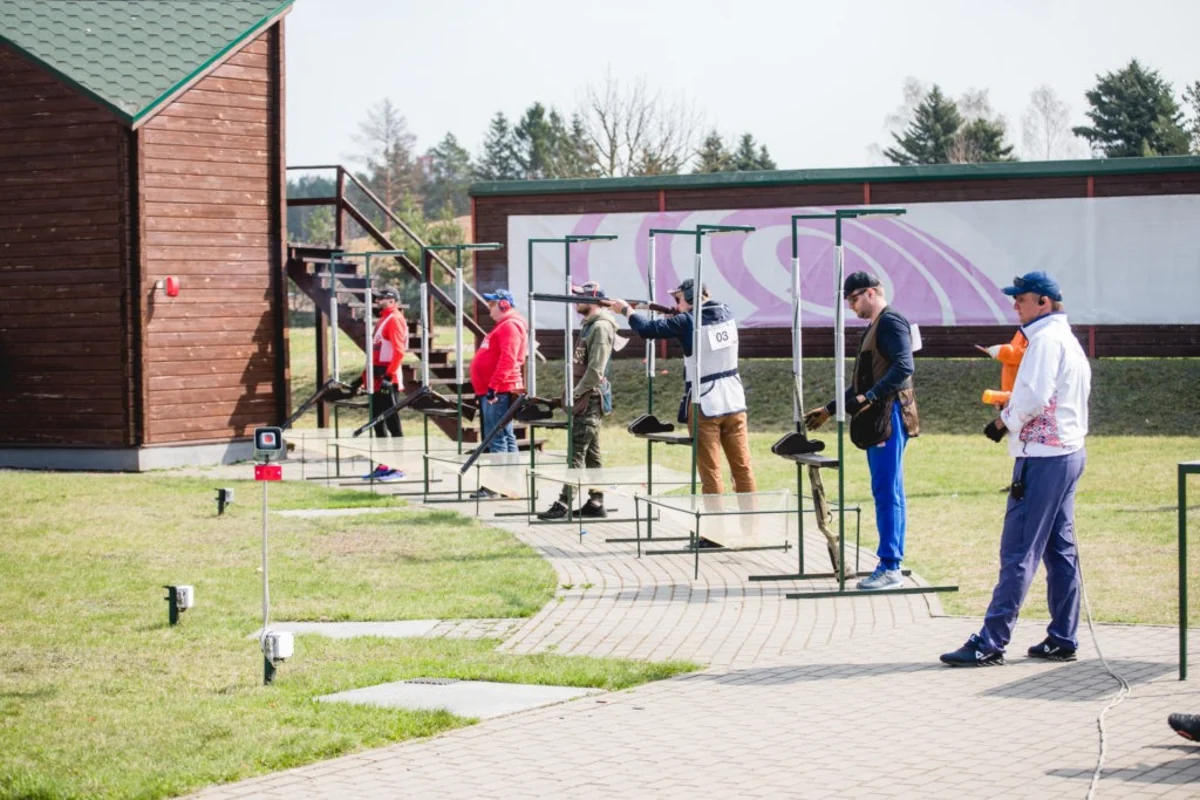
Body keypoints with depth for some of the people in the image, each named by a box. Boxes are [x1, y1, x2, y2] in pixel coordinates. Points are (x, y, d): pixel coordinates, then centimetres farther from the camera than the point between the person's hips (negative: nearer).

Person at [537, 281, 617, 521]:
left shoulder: (601, 327, -13)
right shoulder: (589, 325, 18)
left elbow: (595, 369, -20)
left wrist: (576, 394, -18)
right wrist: (575, 394, 15)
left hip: (591, 397, -10)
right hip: (585, 398, 10)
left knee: (577, 450, -12)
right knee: (591, 452, 11)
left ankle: (564, 504, -15)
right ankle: (596, 502, 14)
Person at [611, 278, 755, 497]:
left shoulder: (688, 321, -11)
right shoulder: (726, 313, 5)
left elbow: (647, 329, -11)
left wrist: (627, 310, 6)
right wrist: (676, 315, 16)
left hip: (705, 405, -5)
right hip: (734, 403, 5)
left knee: (710, 471, 0)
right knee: (742, 467, 7)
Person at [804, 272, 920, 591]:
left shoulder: (892, 322, -9)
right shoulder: (873, 327, 23)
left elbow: (903, 367, -22)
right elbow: (861, 383, 28)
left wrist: (869, 397, -27)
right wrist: (829, 409, 27)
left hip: (890, 416, -10)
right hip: (877, 420, 10)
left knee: (887, 490, -11)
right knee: (888, 492, 10)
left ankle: (890, 566, -12)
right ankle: (892, 562, 12)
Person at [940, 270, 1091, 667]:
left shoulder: (1046, 339, -12)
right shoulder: (1069, 340, 19)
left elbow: (1034, 396, -22)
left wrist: (1004, 422, -8)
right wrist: (1014, 413, 10)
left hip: (1043, 455, -10)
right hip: (1069, 452, 10)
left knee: (1018, 553, -10)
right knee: (1060, 549, 12)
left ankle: (990, 642, -11)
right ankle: (1062, 640, 15)